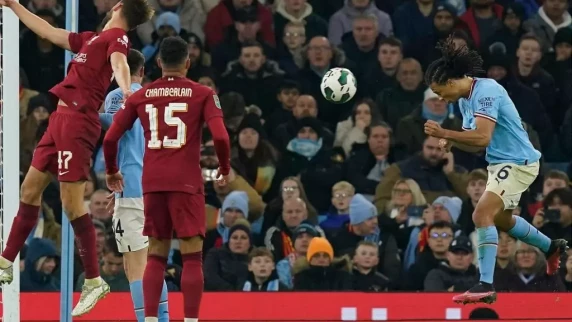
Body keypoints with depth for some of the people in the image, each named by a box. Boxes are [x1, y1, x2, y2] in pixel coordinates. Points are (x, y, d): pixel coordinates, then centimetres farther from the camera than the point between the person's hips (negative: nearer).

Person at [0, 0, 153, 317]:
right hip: (61, 116, 10)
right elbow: (48, 31, 32)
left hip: (77, 121, -10)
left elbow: (119, 62, -28)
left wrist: (126, 89, -49)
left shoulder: (117, 36, -6)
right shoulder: (93, 39, 20)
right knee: (30, 188, 15)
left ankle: (94, 282, -7)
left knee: (71, 202, -11)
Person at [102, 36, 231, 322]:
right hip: (186, 183, -3)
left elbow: (110, 139, 7)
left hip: (152, 183, 3)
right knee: (192, 256, 0)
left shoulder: (140, 97, 9)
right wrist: (225, 168, 7)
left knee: (156, 256, 9)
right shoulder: (202, 94, 1)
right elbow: (220, 136, -11)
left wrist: (111, 171, 24)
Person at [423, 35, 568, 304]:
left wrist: (445, 133, -31)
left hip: (517, 163, -11)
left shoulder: (485, 91, -22)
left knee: (482, 214, -23)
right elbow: (475, 143, 13)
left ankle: (486, 286, -26)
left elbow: (483, 138, -31)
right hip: (500, 163, 11)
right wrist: (451, 141, -6)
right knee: (501, 220, 27)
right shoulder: (465, 99, 7)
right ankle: (552, 248, 50)